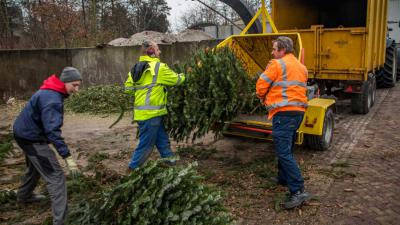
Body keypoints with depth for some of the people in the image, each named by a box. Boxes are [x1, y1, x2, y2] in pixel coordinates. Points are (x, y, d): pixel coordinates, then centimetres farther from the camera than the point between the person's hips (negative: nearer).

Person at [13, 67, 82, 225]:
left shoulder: (50, 92, 4)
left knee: (36, 166, 33)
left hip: (26, 133, 10)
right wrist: (67, 157, -40)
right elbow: (52, 130, -37)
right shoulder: (52, 98, -28)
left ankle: (24, 195, 57)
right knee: (56, 176, -12)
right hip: (32, 138, -10)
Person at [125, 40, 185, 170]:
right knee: (146, 145, 2)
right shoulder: (159, 67, -12)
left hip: (142, 111, 9)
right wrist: (182, 76, 20)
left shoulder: (136, 68, 11)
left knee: (163, 141, 18)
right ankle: (132, 170, 11)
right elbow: (176, 80, -1)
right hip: (151, 114, -9)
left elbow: (128, 88, 10)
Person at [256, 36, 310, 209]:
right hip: (299, 111, 9)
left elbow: (261, 86, -5)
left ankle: (298, 191, -13)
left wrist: (263, 98, 16)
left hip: (284, 112, -9)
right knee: (286, 148, 22)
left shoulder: (277, 64, -6)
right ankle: (283, 178, 36)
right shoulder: (301, 67, 19)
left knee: (284, 152, -10)